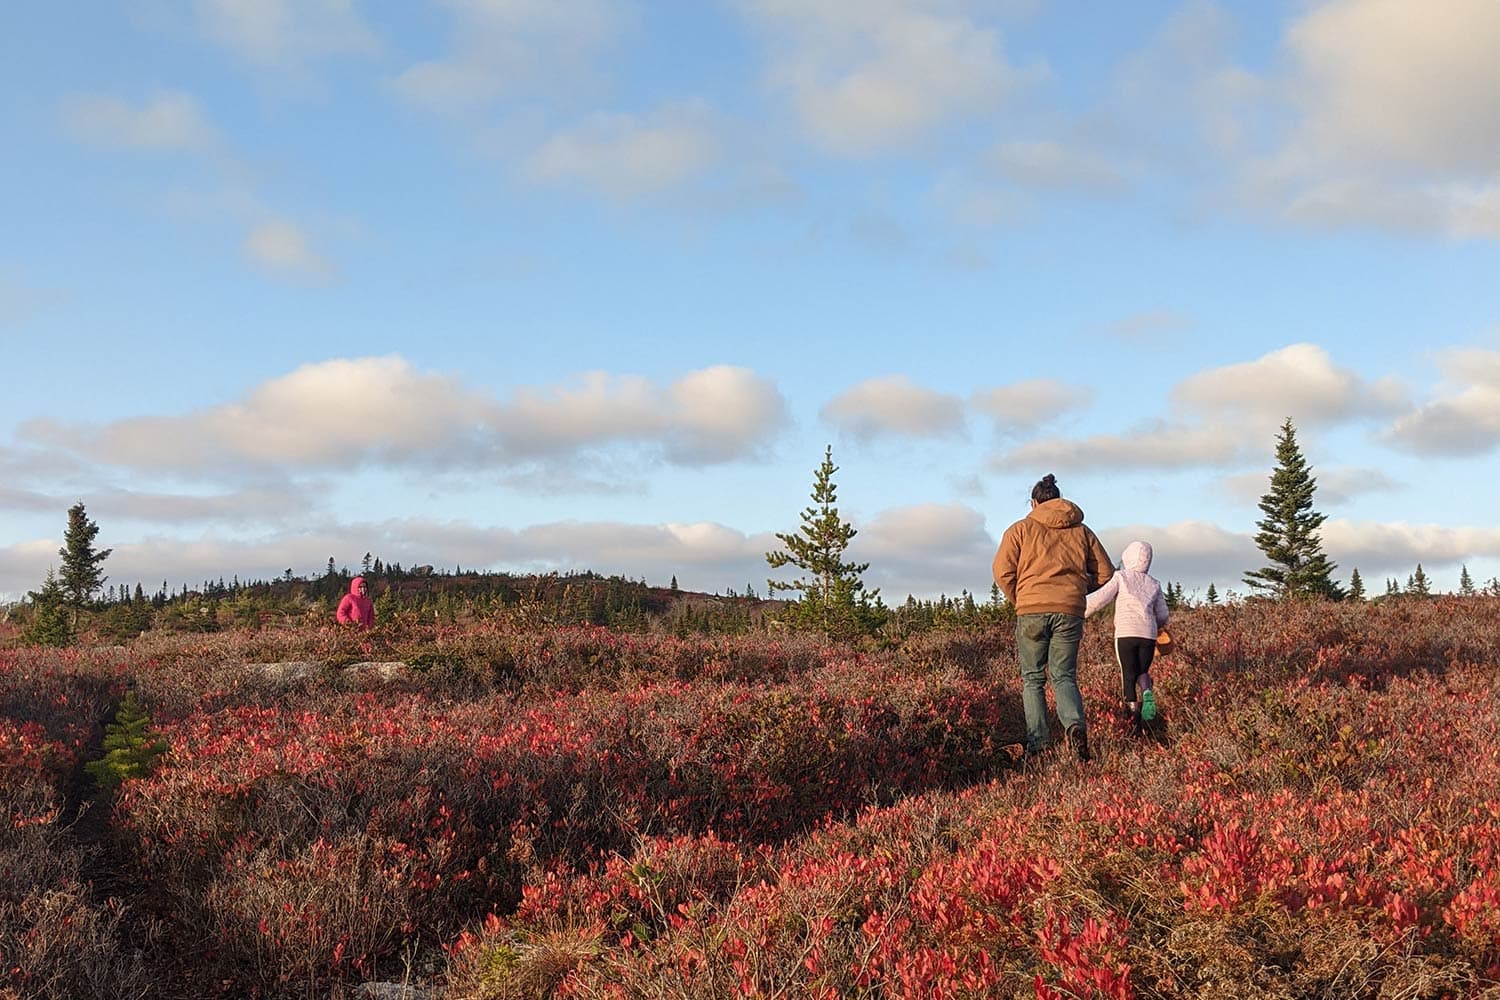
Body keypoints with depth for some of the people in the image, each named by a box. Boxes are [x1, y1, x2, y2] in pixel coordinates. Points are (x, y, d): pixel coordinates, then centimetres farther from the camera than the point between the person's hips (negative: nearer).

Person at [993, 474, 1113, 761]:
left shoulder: (1021, 529, 7)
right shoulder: (1082, 532, 15)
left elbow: (1003, 571, -4)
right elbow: (1105, 574, 15)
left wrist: (1020, 602, 10)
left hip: (1031, 612, -2)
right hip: (1070, 612, 2)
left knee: (1032, 679, 8)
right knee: (1064, 677, 8)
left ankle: (1037, 741, -2)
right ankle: (1075, 724, -19)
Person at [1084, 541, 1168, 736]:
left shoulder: (1120, 577, 6)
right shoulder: (1154, 584, 16)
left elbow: (1100, 598, -6)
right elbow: (1163, 616, 18)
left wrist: (1080, 615, 2)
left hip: (1125, 633, -3)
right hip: (1148, 634, 3)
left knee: (1128, 674, 4)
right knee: (1142, 671, 16)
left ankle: (1133, 708, -12)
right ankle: (1146, 691, -16)